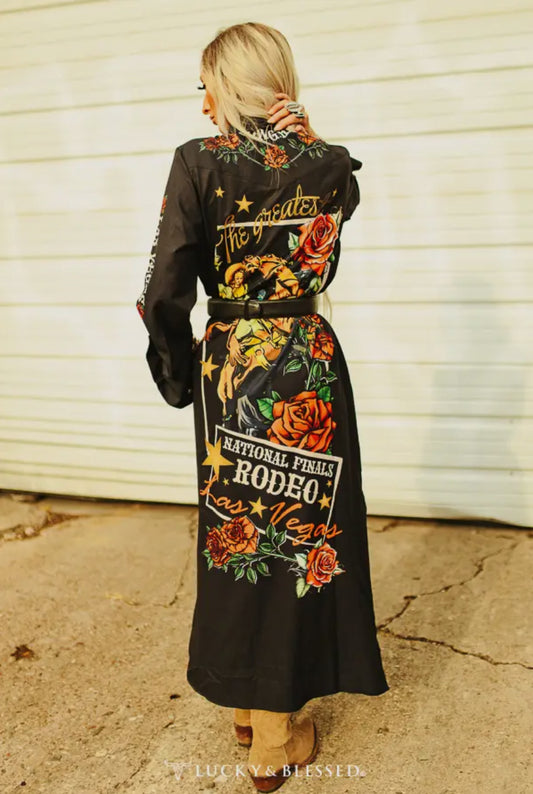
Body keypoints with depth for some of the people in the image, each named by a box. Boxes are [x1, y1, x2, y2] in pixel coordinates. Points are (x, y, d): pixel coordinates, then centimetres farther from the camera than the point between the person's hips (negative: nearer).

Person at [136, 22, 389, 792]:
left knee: (237, 530, 17)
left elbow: (165, 294, -14)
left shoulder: (198, 163, -11)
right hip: (310, 372, 1)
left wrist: (181, 373, 3)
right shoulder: (332, 166, -4)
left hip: (229, 372, 0)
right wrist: (302, 131, 3)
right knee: (301, 536, 12)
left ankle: (247, 704, 36)